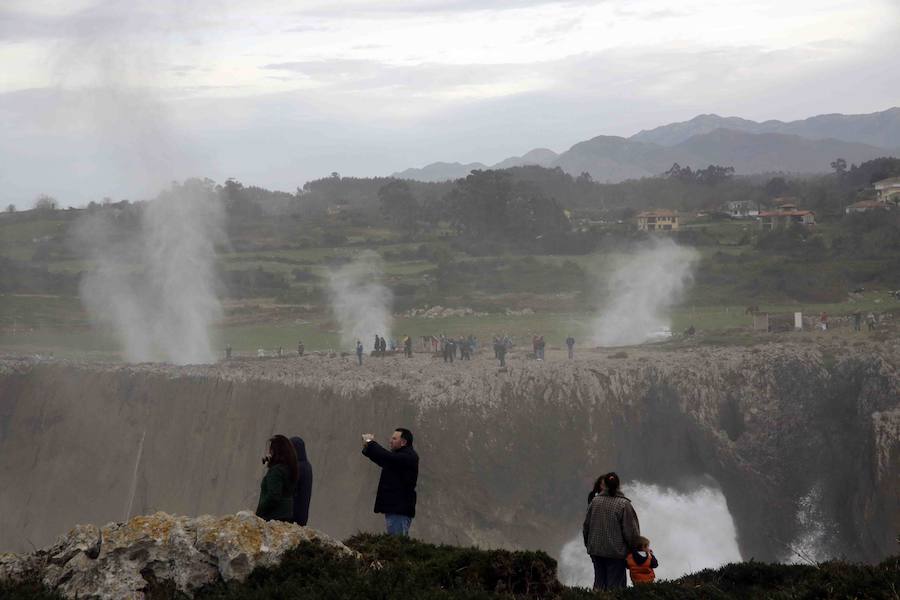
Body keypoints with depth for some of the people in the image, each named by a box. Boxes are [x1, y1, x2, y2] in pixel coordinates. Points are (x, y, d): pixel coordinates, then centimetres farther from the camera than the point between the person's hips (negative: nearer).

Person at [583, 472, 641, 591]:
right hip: (616, 553, -4)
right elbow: (630, 531, -12)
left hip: (596, 550, 4)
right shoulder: (624, 505, -13)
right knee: (614, 584, 3)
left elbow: (586, 526, 6)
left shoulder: (595, 501, -2)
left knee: (599, 582, 15)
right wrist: (634, 548, 3)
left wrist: (588, 545, 19)